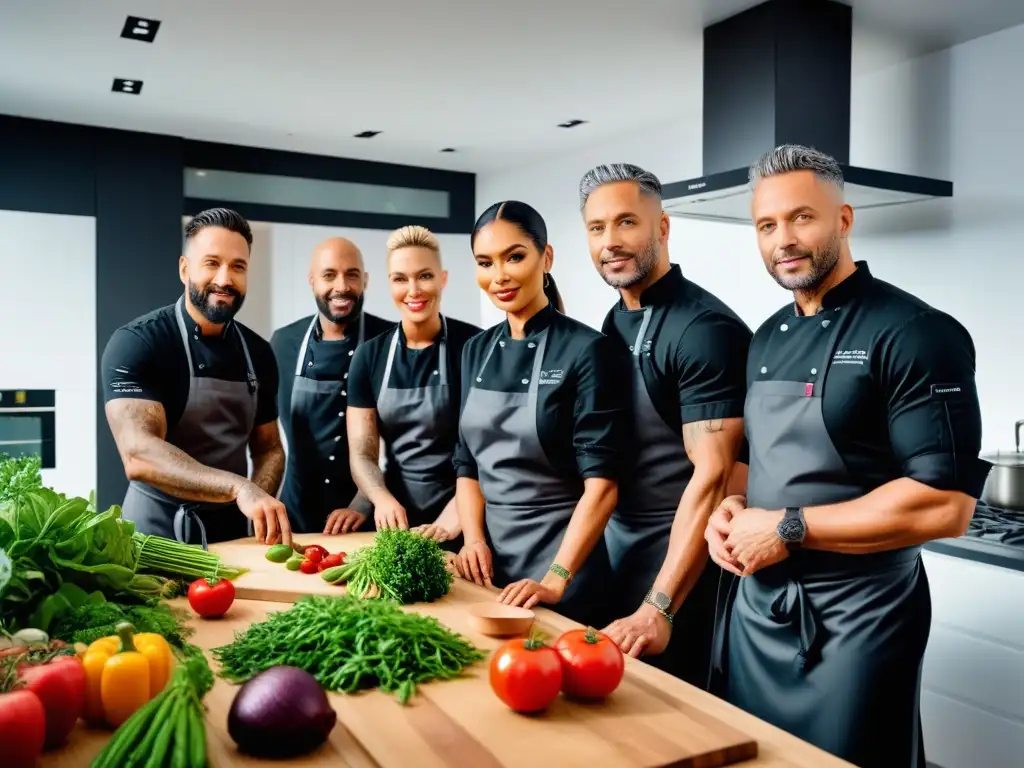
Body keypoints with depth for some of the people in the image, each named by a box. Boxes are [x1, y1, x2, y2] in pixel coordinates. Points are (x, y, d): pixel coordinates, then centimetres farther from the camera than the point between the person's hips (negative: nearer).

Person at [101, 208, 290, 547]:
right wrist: (239, 488, -37)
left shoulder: (258, 353, 3)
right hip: (158, 533, -4)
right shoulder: (135, 343, -12)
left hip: (234, 531, 4)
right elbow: (139, 455, -25)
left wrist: (259, 501, -10)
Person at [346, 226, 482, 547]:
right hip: (397, 521, 3)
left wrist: (455, 514, -24)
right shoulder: (370, 356, 2)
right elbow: (361, 452, 0)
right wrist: (382, 499, -19)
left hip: (462, 522, -3)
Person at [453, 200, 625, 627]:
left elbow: (601, 482, -17)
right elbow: (467, 462, 9)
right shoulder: (476, 351, 4)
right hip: (488, 558, 6)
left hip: (560, 553, -5)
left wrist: (555, 580, -21)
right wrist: (473, 538, -4)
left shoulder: (585, 350, -13)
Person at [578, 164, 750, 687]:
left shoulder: (705, 328, -18)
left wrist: (660, 608, -27)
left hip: (680, 554, -8)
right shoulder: (614, 323, 6)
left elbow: (712, 476, -24)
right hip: (617, 542, 8)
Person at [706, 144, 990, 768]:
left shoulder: (915, 333, -16)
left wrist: (787, 528, -21)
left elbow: (945, 505, -23)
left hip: (856, 622, -7)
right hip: (756, 606, 7)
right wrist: (733, 508, -2)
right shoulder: (768, 339, 9)